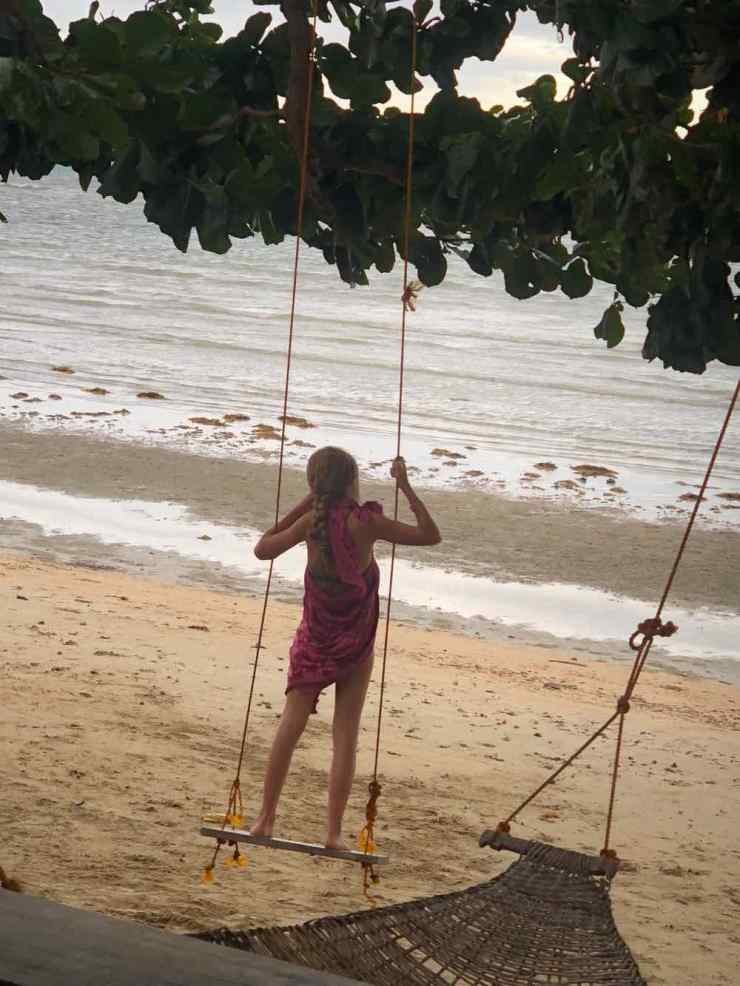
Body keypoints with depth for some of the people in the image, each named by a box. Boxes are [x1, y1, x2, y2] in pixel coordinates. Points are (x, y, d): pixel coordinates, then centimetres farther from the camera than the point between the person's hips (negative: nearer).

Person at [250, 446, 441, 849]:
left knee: (290, 727, 10)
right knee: (345, 737, 3)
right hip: (356, 647, -2)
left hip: (314, 641, 2)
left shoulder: (312, 521, -8)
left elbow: (263, 549, 6)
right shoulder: (367, 522, -15)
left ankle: (266, 819, 13)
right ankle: (334, 832, 2)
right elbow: (430, 536, -6)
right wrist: (406, 487, -4)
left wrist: (303, 505, 5)